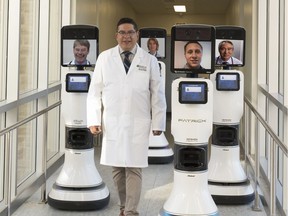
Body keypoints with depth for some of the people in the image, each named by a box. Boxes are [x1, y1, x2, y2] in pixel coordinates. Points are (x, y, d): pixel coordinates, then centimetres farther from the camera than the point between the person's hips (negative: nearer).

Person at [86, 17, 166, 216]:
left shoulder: (149, 60, 4)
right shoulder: (104, 58, 5)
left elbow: (157, 94, 4)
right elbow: (95, 91, 5)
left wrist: (158, 123, 1)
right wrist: (94, 120, -1)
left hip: (138, 124, -1)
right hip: (112, 123, 1)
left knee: (134, 168, -2)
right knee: (117, 168, 8)